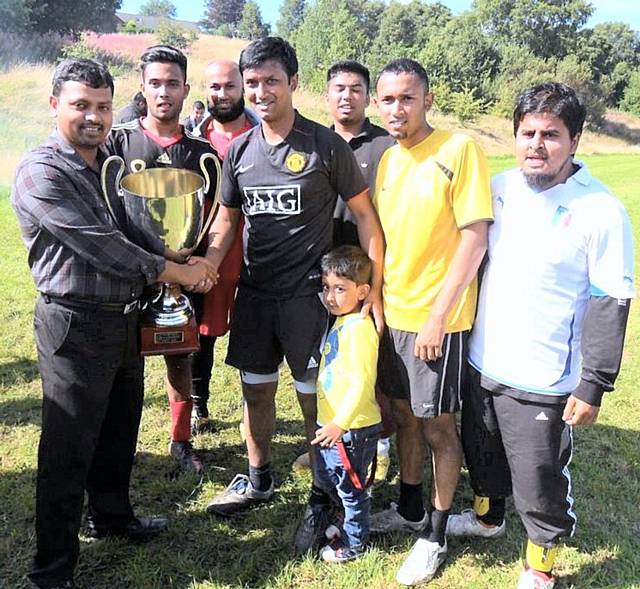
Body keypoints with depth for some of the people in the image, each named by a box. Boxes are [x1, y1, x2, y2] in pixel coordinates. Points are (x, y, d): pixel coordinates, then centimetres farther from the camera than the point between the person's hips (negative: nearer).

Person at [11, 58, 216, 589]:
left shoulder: (112, 162, 11)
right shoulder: (41, 173, -14)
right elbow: (96, 245, -22)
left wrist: (182, 262, 1)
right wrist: (172, 271, -16)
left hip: (126, 320, 8)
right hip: (76, 326, -8)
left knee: (120, 432, 21)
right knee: (68, 450, 1)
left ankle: (112, 516, 43)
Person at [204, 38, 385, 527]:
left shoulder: (325, 145, -8)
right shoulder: (240, 150, 6)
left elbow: (364, 213, -5)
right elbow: (227, 217, 14)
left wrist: (374, 287, -10)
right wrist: (208, 266, -5)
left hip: (307, 293, -5)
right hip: (253, 293, 5)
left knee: (315, 396, 4)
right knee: (256, 391, 15)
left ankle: (324, 491, 24)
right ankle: (258, 481, 35)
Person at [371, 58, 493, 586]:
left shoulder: (460, 149, -13)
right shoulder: (387, 158, 7)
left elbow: (475, 238, -16)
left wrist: (436, 316, -18)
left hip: (437, 321, -6)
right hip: (391, 314, 7)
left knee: (438, 427, 6)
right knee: (404, 414, 19)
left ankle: (436, 536, 24)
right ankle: (410, 510, 38)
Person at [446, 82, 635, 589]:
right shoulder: (499, 188, 1)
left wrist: (594, 386, -13)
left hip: (543, 382, -5)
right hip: (481, 364, 6)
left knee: (541, 481, 9)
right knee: (483, 456, 25)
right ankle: (487, 516, 53)